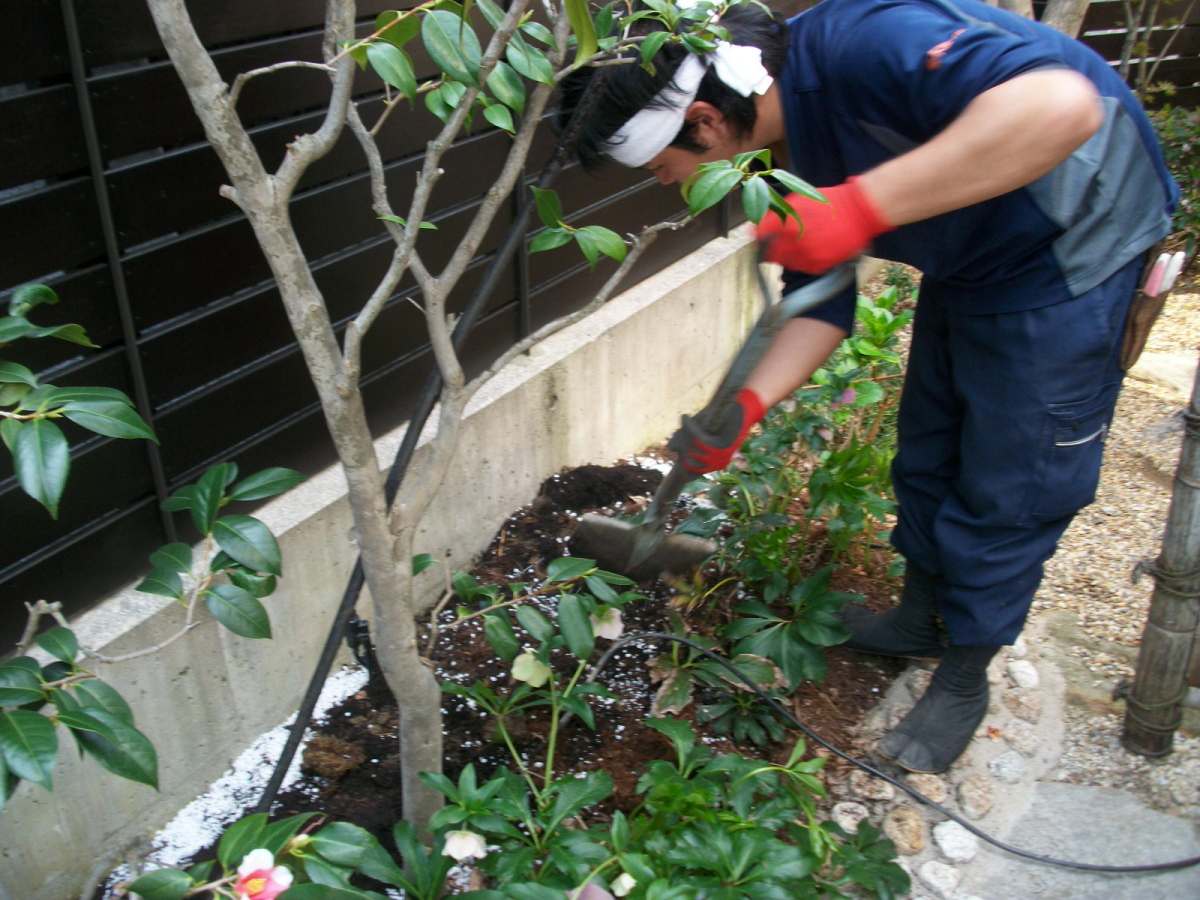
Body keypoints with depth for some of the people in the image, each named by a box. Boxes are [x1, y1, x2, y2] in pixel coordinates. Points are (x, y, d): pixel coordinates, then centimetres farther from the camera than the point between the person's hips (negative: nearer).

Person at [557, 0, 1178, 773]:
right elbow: (820, 297, 0)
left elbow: (1061, 106, -46)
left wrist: (859, 209, -48)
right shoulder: (782, 144, -6)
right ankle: (921, 618, 41)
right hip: (966, 260, 9)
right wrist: (744, 410, -13)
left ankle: (964, 678, 22)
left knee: (1007, 484, 1)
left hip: (1068, 252, -8)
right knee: (927, 452, 19)